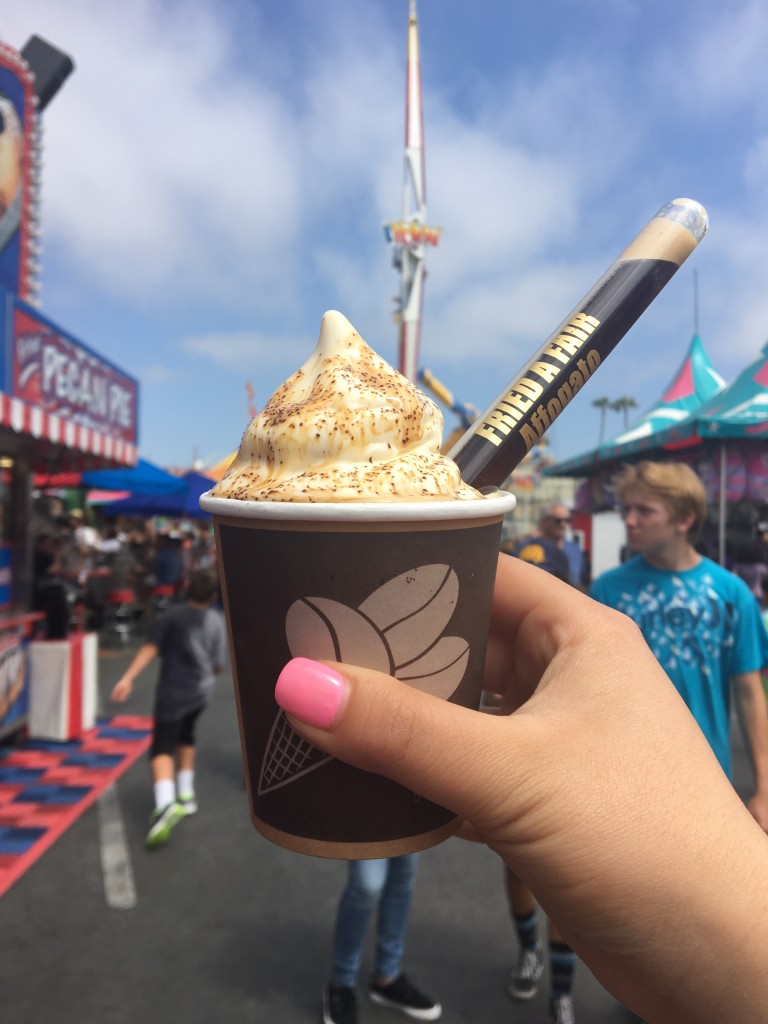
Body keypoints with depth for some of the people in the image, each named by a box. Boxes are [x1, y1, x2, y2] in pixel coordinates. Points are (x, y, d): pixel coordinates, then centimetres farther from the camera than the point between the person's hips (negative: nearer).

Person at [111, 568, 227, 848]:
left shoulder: (172, 615, -5)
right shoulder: (217, 621, 3)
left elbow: (151, 649, -16)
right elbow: (218, 665, 4)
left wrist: (128, 677, -21)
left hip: (173, 692, -4)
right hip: (201, 691, 4)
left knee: (162, 749, -5)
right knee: (185, 736, 27)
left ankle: (165, 804, -28)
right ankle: (186, 795, 30)